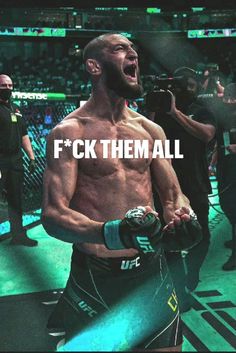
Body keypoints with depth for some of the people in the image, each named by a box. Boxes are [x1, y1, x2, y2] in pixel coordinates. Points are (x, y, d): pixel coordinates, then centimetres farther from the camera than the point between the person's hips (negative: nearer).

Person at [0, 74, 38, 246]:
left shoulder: (16, 109, 17)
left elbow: (24, 136, 20)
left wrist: (31, 157, 13)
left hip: (15, 160, 7)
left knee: (16, 200, 12)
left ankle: (18, 235, 20)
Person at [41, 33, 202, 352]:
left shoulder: (150, 130, 6)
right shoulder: (70, 132, -10)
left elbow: (173, 195, 9)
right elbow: (52, 214, -17)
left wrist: (182, 217, -15)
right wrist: (110, 233, -35)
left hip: (153, 270, 4)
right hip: (94, 277, -4)